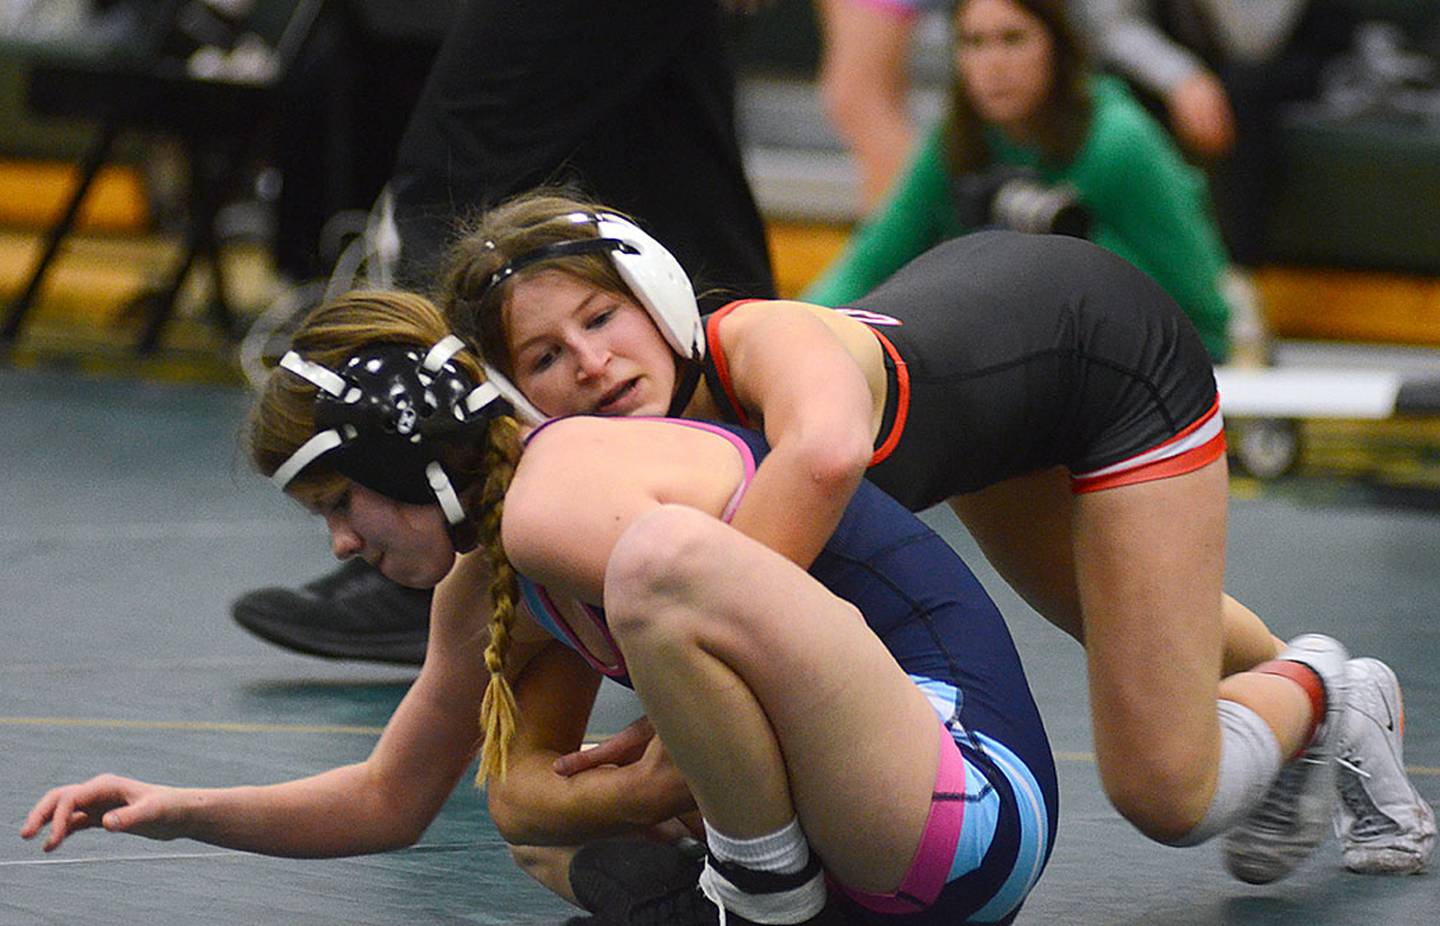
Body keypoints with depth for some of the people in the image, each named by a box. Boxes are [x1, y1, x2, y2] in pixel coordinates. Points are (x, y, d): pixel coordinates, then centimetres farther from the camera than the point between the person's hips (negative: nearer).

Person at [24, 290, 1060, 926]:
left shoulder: (559, 504, -16)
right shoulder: (485, 582, 15)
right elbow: (390, 798, 26)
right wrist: (187, 812, 15)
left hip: (971, 789, -10)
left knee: (665, 562, -32)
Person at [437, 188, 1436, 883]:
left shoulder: (761, 341, -44)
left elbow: (826, 448, -71)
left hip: (1118, 350, -6)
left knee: (1168, 794, -1)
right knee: (1116, 618, 34)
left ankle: (1316, 691, 29)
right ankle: (1272, 667, 65)